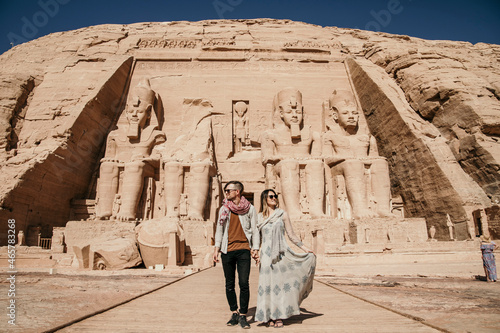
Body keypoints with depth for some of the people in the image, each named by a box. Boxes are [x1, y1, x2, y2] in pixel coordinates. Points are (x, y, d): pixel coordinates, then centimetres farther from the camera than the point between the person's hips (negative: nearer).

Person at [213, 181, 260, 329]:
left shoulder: (250, 208, 3)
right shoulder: (224, 208, 9)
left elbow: (255, 230, 5)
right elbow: (219, 229, 13)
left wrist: (255, 249, -5)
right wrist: (216, 248, 5)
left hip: (243, 250, -2)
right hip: (227, 250, 3)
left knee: (244, 284, -5)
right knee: (230, 284, 8)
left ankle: (243, 316, 10)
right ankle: (234, 313, 24)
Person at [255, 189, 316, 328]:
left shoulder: (282, 214, 5)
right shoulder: (259, 217, 9)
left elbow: (291, 235, 6)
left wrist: (305, 248, 2)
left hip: (281, 253, -1)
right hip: (266, 255, 1)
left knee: (281, 283, -2)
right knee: (268, 284, 2)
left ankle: (279, 317, 8)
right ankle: (270, 317, 13)